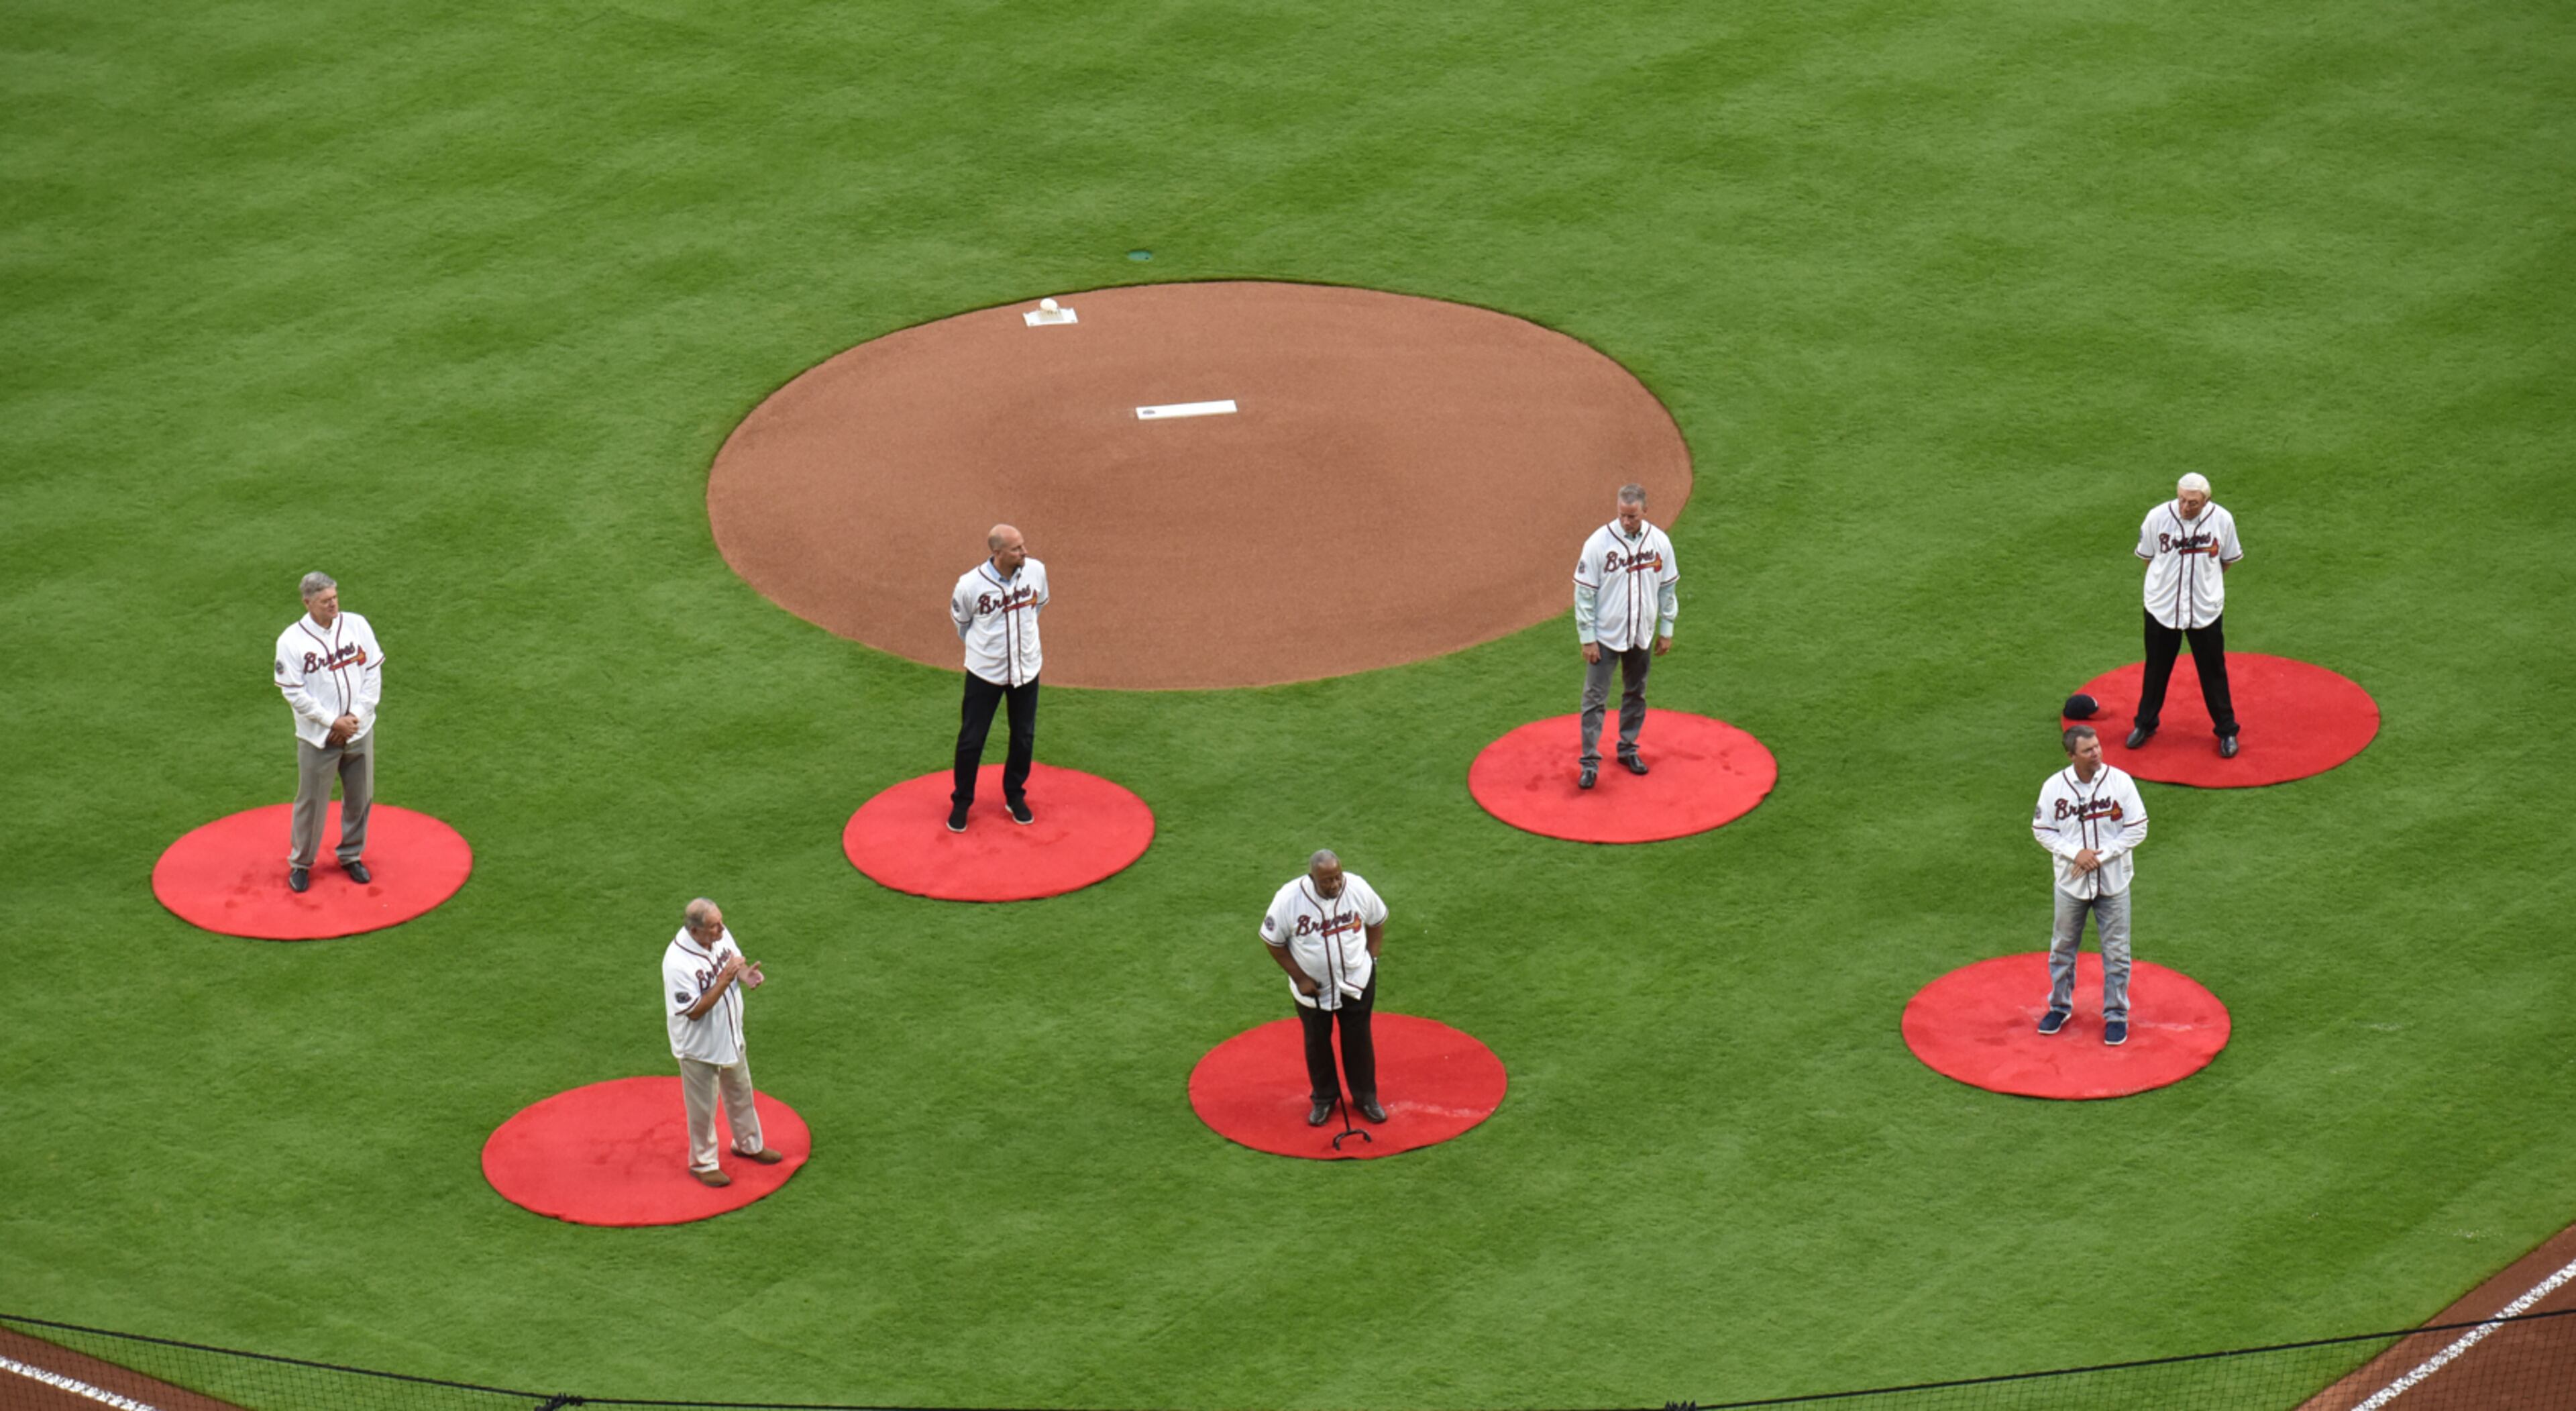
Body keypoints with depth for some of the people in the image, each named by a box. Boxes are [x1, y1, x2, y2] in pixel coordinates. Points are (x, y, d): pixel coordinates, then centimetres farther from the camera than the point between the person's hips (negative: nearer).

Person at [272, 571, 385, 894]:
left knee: (360, 798, 14)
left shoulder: (357, 626, -4)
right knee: (311, 801, 7)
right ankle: (301, 863, 25)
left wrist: (357, 716, -11)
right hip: (318, 739, -3)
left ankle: (351, 856, 34)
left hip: (360, 732, 3)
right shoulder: (291, 641, -15)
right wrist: (333, 722, -17)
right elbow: (294, 693, -15)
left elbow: (373, 673, -1)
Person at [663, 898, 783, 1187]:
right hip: (699, 1047, -7)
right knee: (702, 1109, 14)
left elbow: (735, 962, 6)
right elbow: (694, 1011, -30)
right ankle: (703, 1163, 35)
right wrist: (725, 979, -37)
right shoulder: (677, 963, -35)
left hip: (731, 1038, 7)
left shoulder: (721, 936, -14)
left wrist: (745, 974, -18)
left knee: (741, 1095, 27)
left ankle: (748, 1144, 50)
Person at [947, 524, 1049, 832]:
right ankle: (961, 802, 26)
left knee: (1024, 738, 15)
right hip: (985, 673, -3)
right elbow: (961, 623, -2)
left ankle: (1015, 795, 36)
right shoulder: (970, 584, -24)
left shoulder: (1035, 570, -14)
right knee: (971, 740, 6)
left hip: (1026, 668, 3)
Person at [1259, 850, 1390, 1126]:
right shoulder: (1289, 899, -26)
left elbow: (1377, 922, 2)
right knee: (1317, 1042, 16)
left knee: (1359, 1039, 15)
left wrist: (1372, 958, -3)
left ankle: (1365, 1097, 34)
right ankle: (1323, 1098, 37)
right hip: (1312, 987, -1)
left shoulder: (1358, 889, -20)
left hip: (1356, 982, 1)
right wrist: (1299, 977, -13)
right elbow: (1272, 940, -12)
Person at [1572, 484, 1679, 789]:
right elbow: (1584, 593, -12)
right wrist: (1587, 638, -13)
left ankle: (1628, 749, 34)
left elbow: (1667, 588, 6)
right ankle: (1590, 762, 4)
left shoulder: (1659, 542, -6)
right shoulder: (1599, 543, -17)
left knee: (1635, 695, 17)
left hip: (1641, 637, 4)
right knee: (1595, 699, -2)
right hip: (1604, 637, -4)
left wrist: (1666, 630, 7)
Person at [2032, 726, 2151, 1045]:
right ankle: (2060, 1006, 34)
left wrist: (2101, 854, -17)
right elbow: (2042, 830, -2)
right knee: (2063, 947, 15)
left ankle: (2116, 1014, 20)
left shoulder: (2120, 782, -12)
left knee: (2116, 952, 6)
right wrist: (2075, 853, -17)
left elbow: (2137, 829, -8)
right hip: (2071, 882, 1)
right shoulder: (2054, 787, -9)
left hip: (2113, 883, -1)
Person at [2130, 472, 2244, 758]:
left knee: (2214, 672, 10)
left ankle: (2226, 731, 25)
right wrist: (2168, 580, 3)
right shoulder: (2157, 517, -14)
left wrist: (2205, 579, 5)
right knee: (2157, 668, 16)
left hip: (2206, 610, -1)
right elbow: (2147, 556, 2)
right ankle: (2146, 724, 35)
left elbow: (2228, 560, 4)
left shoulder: (2222, 520, -13)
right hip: (2163, 606, 1)